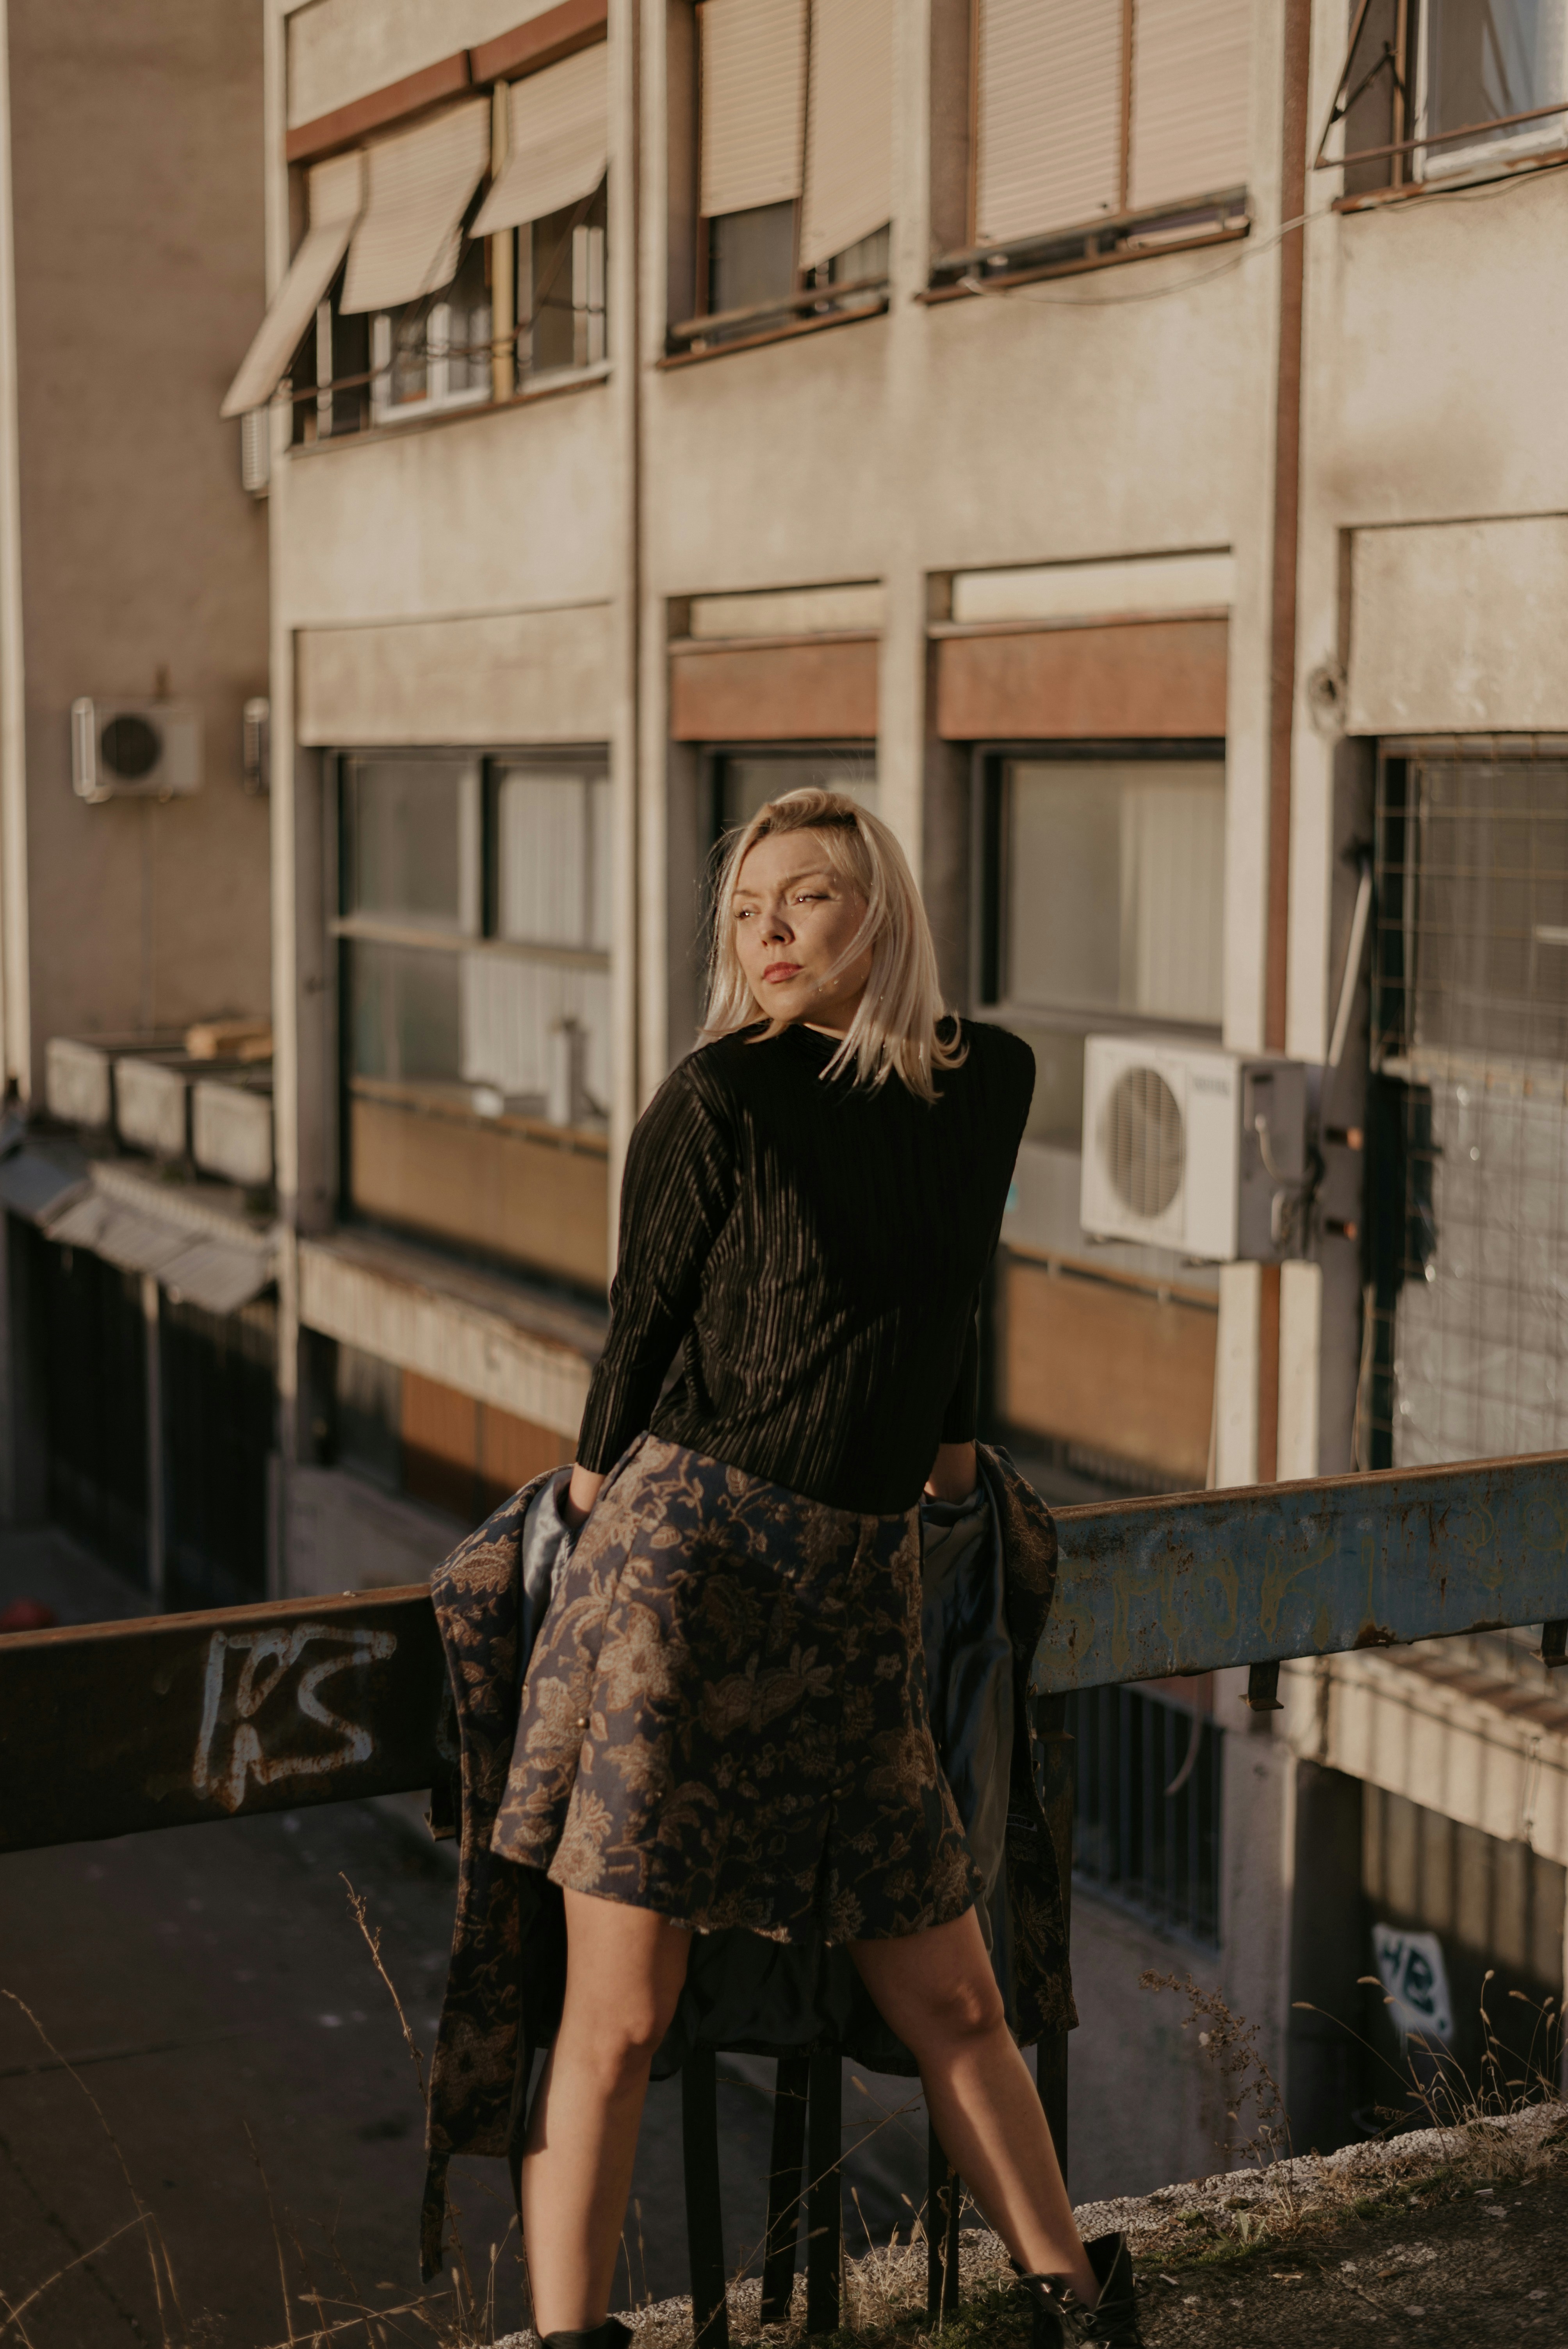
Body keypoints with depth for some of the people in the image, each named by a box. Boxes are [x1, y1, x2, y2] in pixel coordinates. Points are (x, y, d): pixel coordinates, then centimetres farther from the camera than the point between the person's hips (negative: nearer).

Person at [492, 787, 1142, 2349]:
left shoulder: (987, 1080, 7)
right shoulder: (719, 1100, -8)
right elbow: (643, 1325, 4)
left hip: (861, 1591, 4)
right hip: (686, 1556, -4)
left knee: (952, 2002, 12)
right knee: (618, 2014, -6)